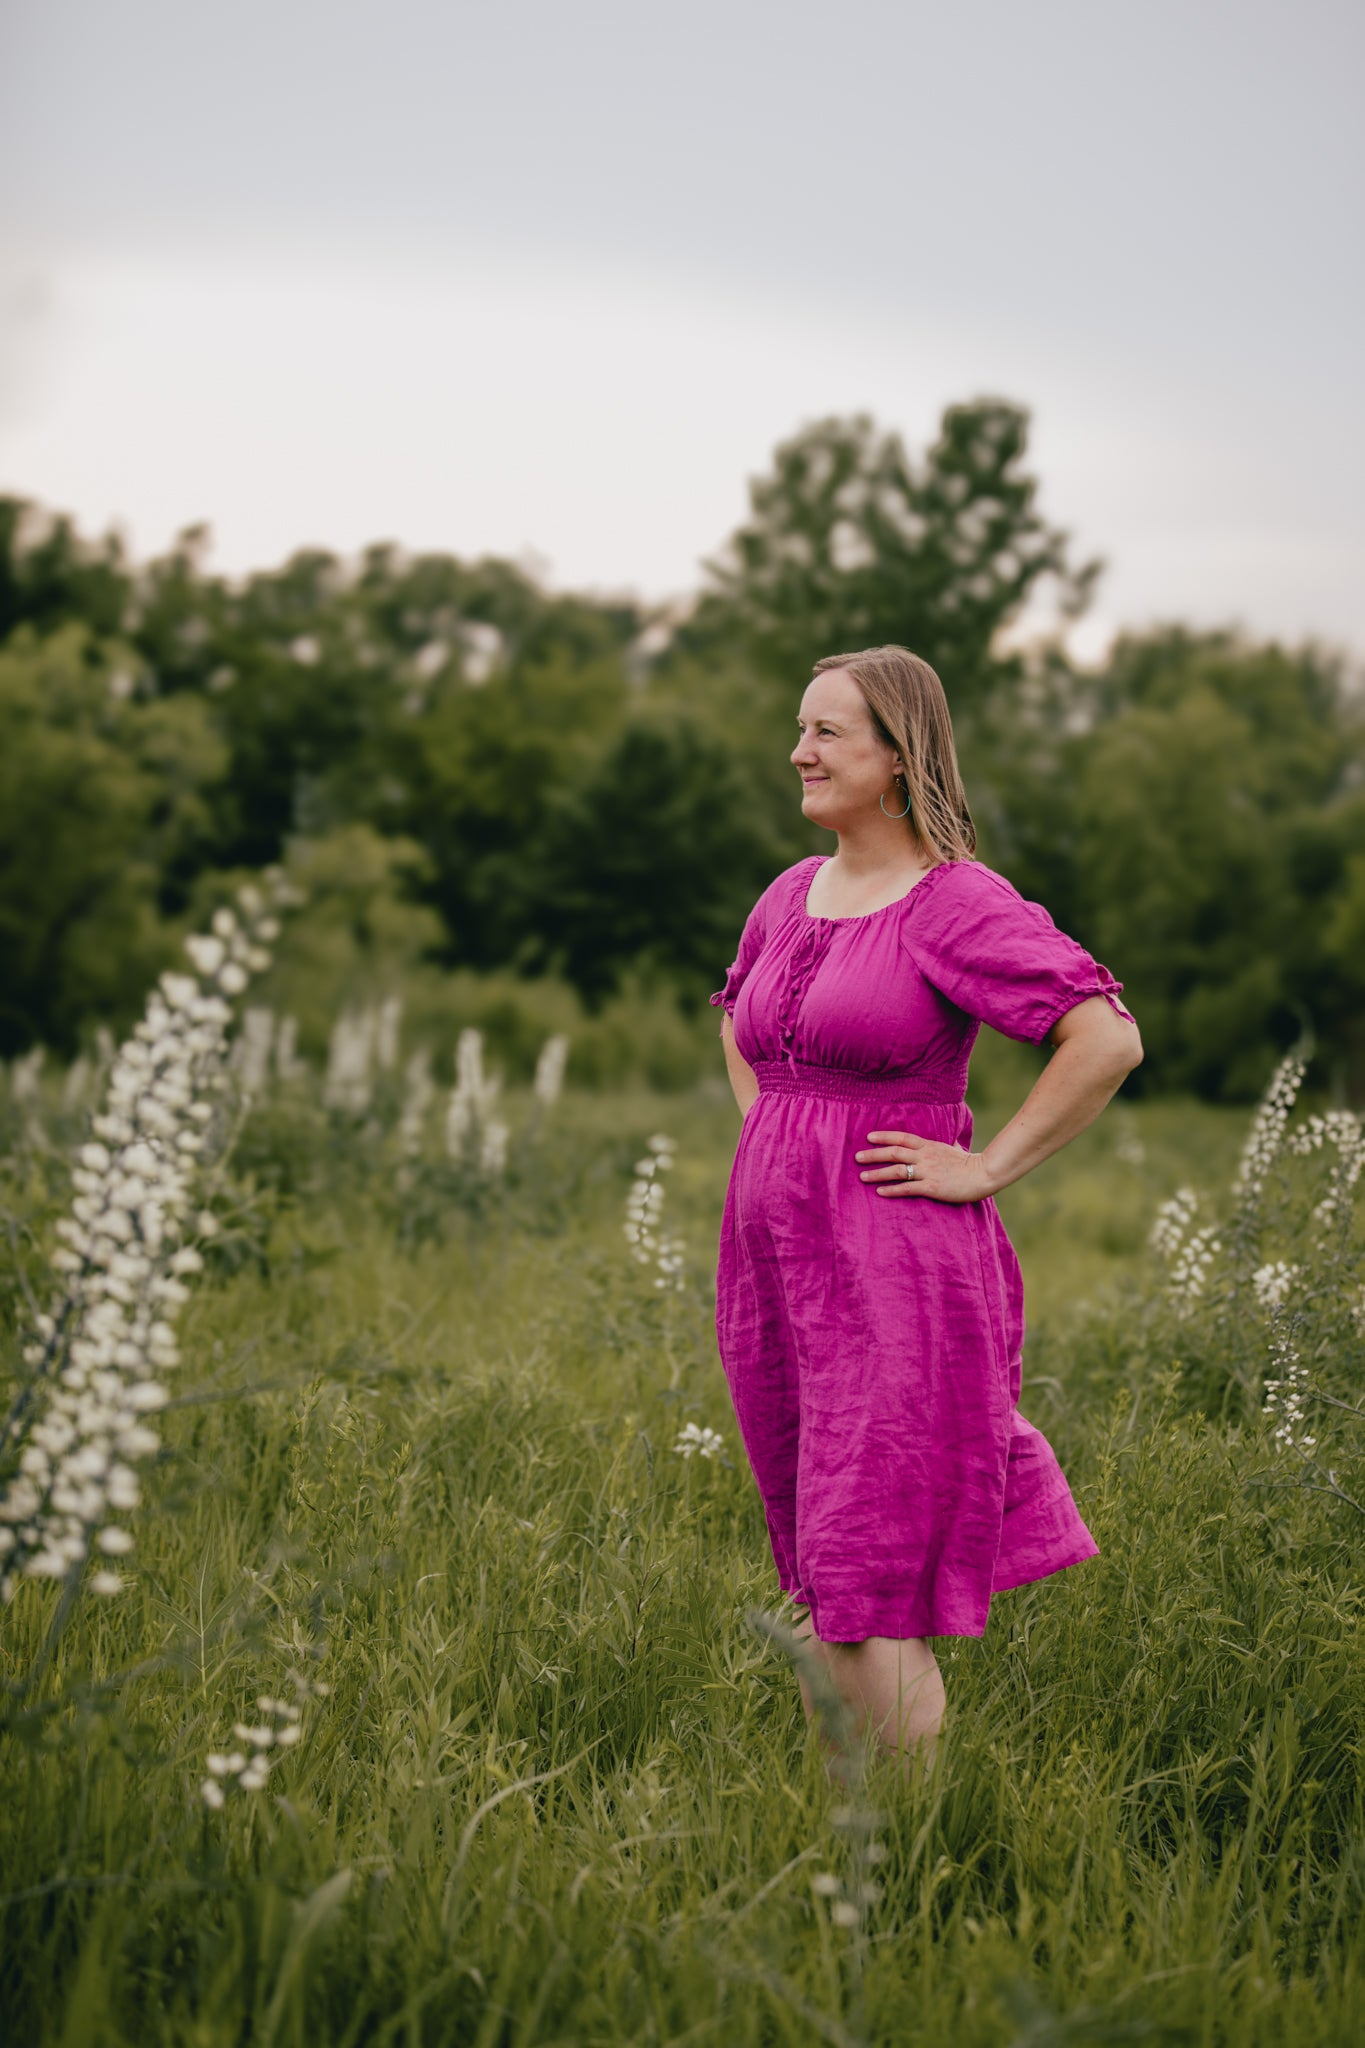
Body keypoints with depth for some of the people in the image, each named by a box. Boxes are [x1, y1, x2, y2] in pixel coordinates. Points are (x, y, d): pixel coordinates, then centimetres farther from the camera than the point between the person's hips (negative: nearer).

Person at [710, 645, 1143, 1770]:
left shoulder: (958, 904, -10)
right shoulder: (791, 895, 12)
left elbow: (1110, 1039, -19)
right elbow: (738, 1024, 33)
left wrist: (984, 1169, -15)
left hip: (897, 1271, -7)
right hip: (776, 1257, 7)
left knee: (870, 1597, -8)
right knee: (816, 1582, 13)